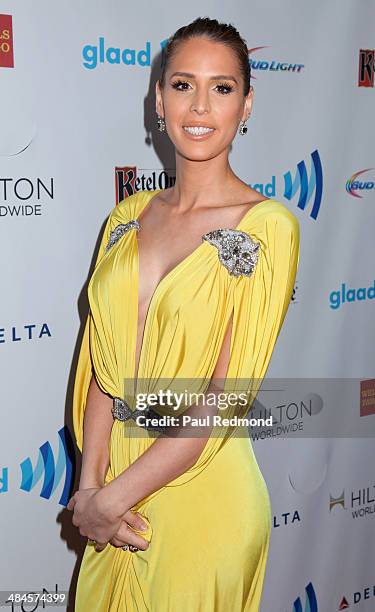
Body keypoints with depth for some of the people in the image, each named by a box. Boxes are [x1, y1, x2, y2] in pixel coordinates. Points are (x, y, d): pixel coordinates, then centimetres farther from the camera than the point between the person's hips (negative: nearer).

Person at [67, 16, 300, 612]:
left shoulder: (268, 226, -13)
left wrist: (113, 497, -14)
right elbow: (103, 368, 2)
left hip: (203, 495, -5)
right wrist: (89, 485, -10)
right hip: (114, 487, 5)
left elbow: (226, 396, -16)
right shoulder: (128, 217, 3)